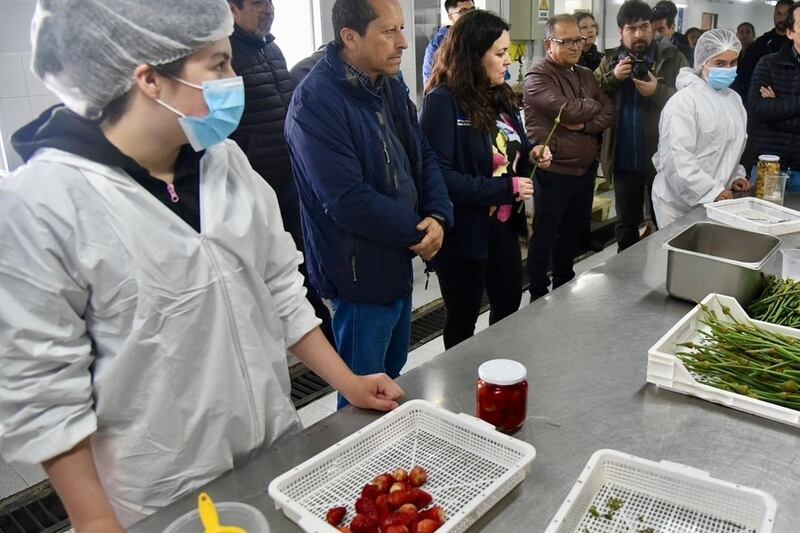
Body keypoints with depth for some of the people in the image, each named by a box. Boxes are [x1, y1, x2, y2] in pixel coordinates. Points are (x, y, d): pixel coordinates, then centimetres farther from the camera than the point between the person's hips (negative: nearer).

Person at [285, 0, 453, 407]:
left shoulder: (390, 84, 5)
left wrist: (439, 216, -9)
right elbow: (348, 201, -26)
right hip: (361, 273, -8)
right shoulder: (315, 102, -22)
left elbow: (423, 156, 9)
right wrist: (417, 234, -15)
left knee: (393, 379, 25)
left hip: (399, 261, 9)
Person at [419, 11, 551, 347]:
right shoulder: (443, 102, -18)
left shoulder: (500, 96, 7)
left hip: (504, 226, 8)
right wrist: (506, 189, -23)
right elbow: (437, 176, -26)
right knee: (463, 319, 12)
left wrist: (531, 155, -3)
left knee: (510, 306, 23)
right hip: (464, 232, -8)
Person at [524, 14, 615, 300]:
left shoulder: (586, 75, 13)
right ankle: (539, 295, 18)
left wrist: (584, 125, -15)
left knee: (573, 232, 18)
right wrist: (594, 105, -4)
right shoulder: (537, 77, -10)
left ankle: (564, 287, 35)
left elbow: (608, 113, 4)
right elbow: (567, 110, -23)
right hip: (553, 172, -7)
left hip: (586, 169, 7)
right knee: (544, 236, 5)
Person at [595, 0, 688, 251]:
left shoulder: (672, 57, -3)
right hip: (624, 160, 3)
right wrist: (613, 77, -15)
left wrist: (659, 91, -24)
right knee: (626, 223, 17)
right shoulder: (611, 60, 6)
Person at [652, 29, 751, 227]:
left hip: (716, 201, 7)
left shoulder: (734, 99, 12)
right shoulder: (684, 101, -13)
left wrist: (736, 176, 7)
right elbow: (676, 156, -22)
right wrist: (712, 191, -23)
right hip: (679, 203, -6)